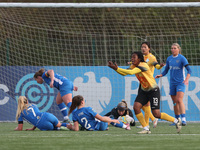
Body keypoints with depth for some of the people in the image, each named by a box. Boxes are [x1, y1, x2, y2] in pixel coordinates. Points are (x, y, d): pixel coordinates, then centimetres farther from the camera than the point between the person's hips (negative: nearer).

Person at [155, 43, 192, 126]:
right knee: (175, 102, 8)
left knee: (179, 100, -20)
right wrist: (160, 75, -5)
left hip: (180, 83, -6)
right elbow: (166, 70, 16)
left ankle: (183, 119, -25)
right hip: (172, 83, 6)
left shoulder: (182, 58, -8)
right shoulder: (169, 59, 9)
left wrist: (186, 79, -29)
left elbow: (189, 70, -14)